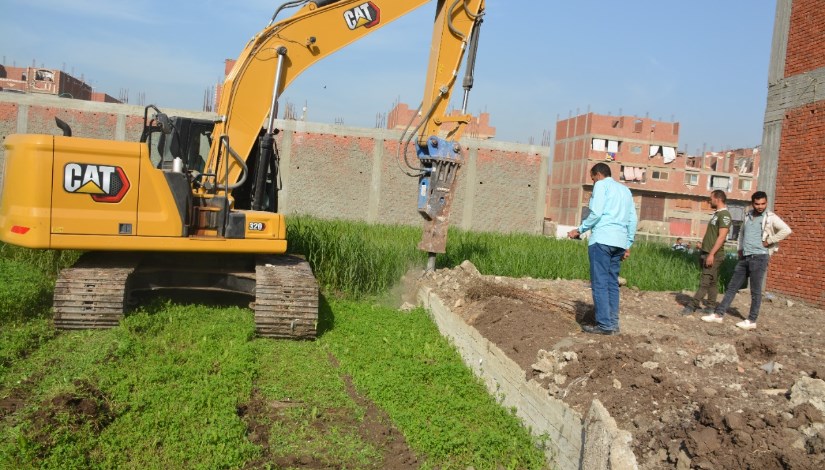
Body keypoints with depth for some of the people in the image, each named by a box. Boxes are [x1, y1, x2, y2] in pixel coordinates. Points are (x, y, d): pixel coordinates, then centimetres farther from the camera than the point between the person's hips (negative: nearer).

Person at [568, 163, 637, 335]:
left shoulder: (601, 185, 3)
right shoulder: (625, 189, 24)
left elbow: (596, 213, -10)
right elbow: (632, 219, 18)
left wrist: (580, 230, -1)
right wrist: (628, 245, 19)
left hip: (602, 239, -7)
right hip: (619, 241, 7)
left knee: (600, 283, -6)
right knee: (612, 283, 9)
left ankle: (605, 325, -9)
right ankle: (613, 324, 8)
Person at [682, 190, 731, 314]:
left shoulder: (724, 215, -13)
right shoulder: (716, 214, 16)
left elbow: (722, 236, -20)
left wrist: (711, 254, -23)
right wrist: (703, 247, 19)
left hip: (714, 254, -9)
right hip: (706, 253, 9)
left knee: (705, 282, -7)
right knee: (712, 282, 11)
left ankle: (692, 305, -9)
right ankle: (711, 307, 16)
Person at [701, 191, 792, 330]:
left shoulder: (770, 217, -6)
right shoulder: (748, 216, 13)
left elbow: (786, 230, -19)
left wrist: (769, 241, -15)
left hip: (759, 257, -6)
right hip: (744, 257, 6)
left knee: (755, 291, 0)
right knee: (732, 287, 7)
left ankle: (751, 321, 8)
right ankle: (719, 314, 10)